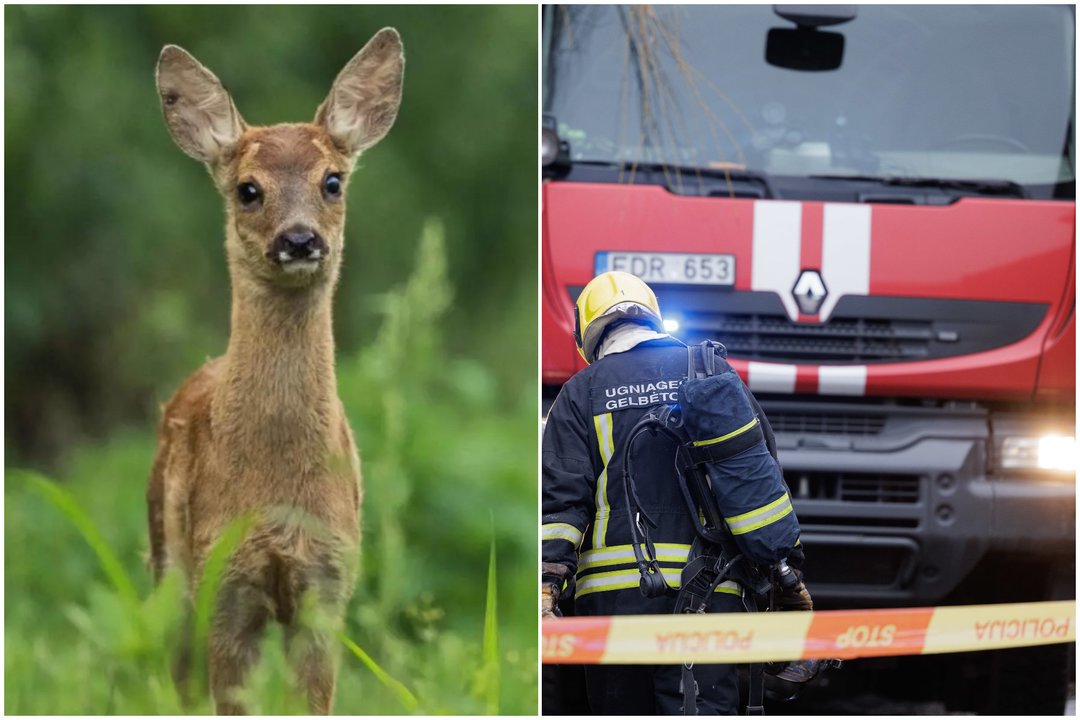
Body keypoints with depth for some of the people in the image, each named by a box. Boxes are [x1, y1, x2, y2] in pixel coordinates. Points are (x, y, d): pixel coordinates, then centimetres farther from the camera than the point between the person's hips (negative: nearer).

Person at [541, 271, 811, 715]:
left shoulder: (582, 391, 9)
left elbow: (562, 496, -3)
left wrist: (546, 584, -9)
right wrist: (788, 578, 13)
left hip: (613, 593, 0)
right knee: (704, 712, -7)